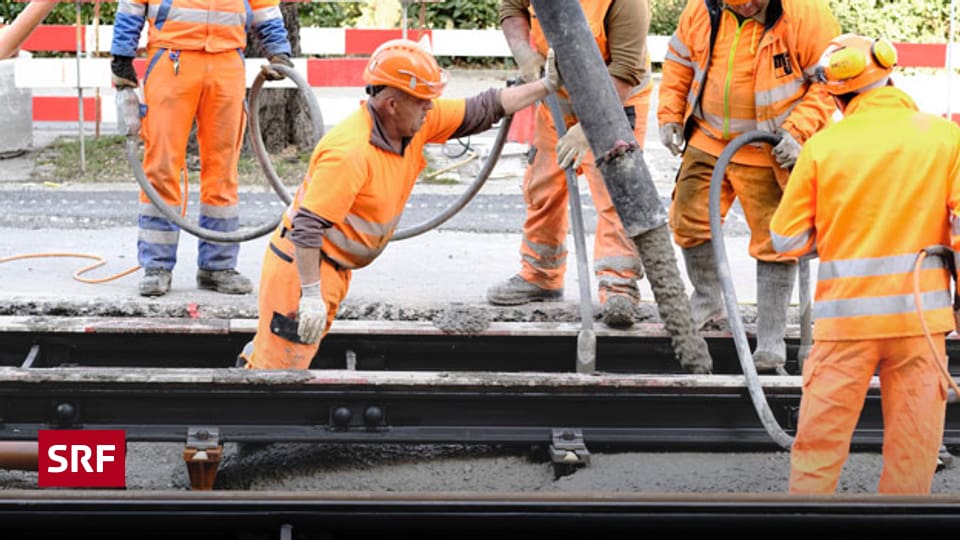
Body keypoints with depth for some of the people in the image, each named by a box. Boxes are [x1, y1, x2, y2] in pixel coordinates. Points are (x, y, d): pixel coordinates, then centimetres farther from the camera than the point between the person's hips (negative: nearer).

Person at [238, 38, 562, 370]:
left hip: (335, 268, 9)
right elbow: (307, 227, -29)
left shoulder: (416, 122, -3)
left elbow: (482, 110, 7)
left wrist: (548, 85, 6)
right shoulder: (350, 152, -29)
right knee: (281, 367, -8)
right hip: (302, 266, -9)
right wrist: (311, 296, -29)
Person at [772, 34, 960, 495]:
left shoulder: (823, 146, -4)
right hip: (920, 310, 0)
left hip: (846, 313, 0)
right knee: (914, 436, 9)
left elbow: (787, 239, 0)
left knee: (822, 435, 8)